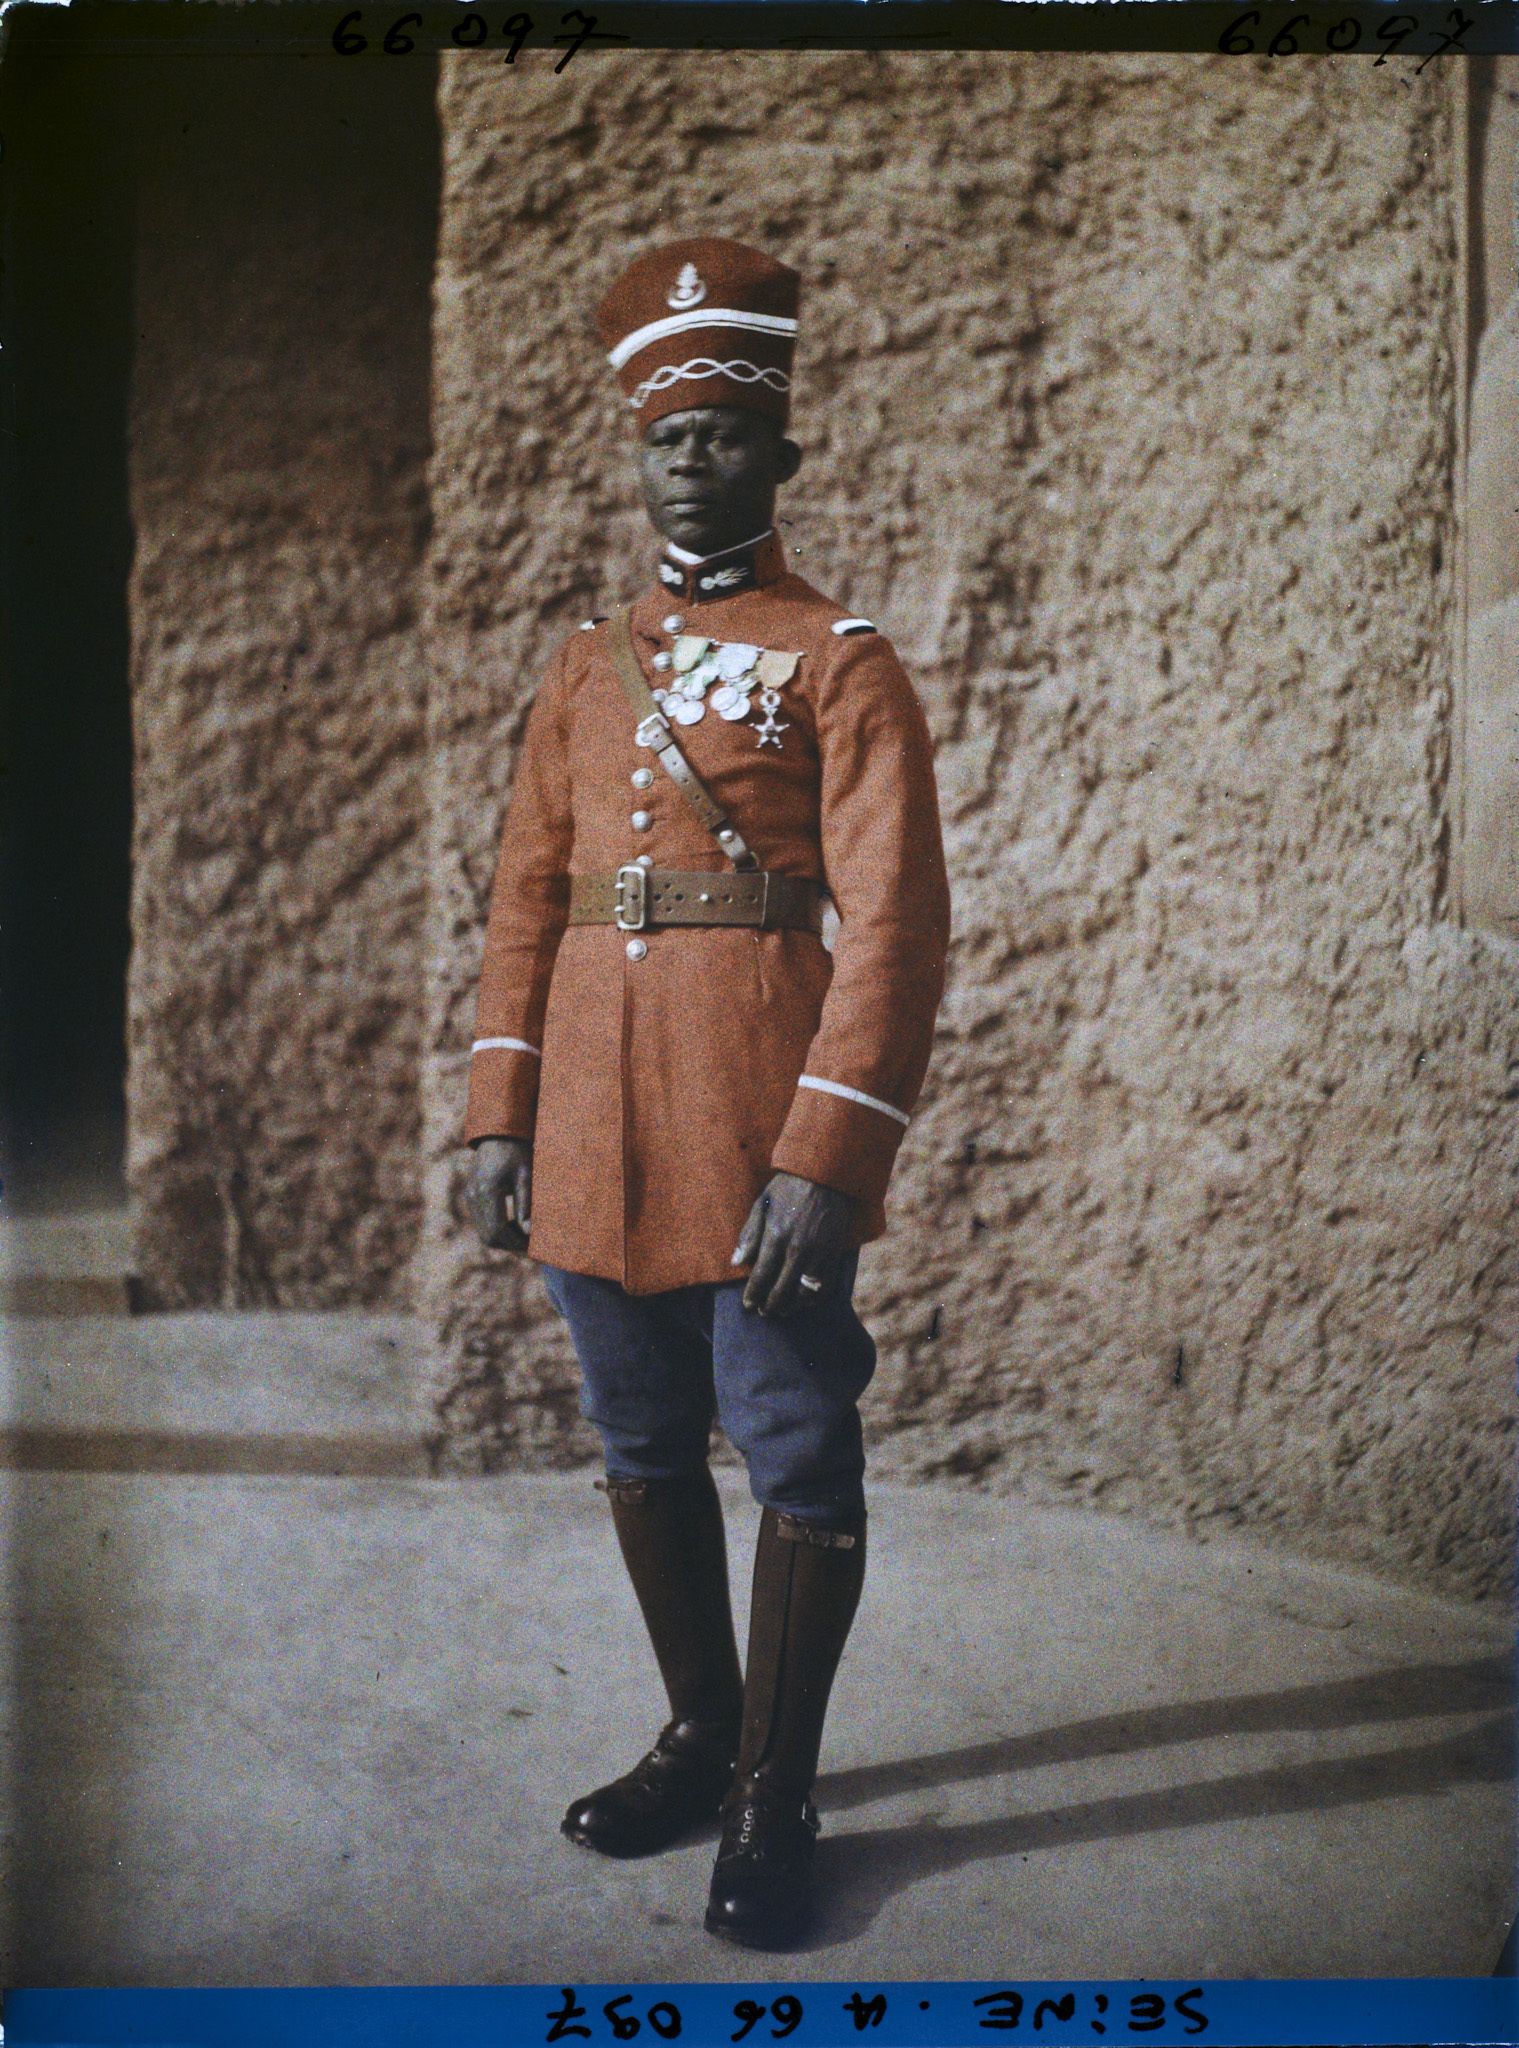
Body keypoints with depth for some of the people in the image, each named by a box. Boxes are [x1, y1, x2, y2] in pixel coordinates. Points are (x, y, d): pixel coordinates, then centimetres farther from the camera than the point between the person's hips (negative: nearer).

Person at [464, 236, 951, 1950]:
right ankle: (701, 1734, 32)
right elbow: (526, 899, 14)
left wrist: (825, 1156, -19)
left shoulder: (839, 660, -3)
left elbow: (895, 924, -11)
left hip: (762, 1130, -5)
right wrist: (497, 1115, 5)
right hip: (595, 1132, 6)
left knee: (797, 1456, 2)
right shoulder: (587, 665, 14)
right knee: (646, 1451, 14)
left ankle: (772, 1802, 15)